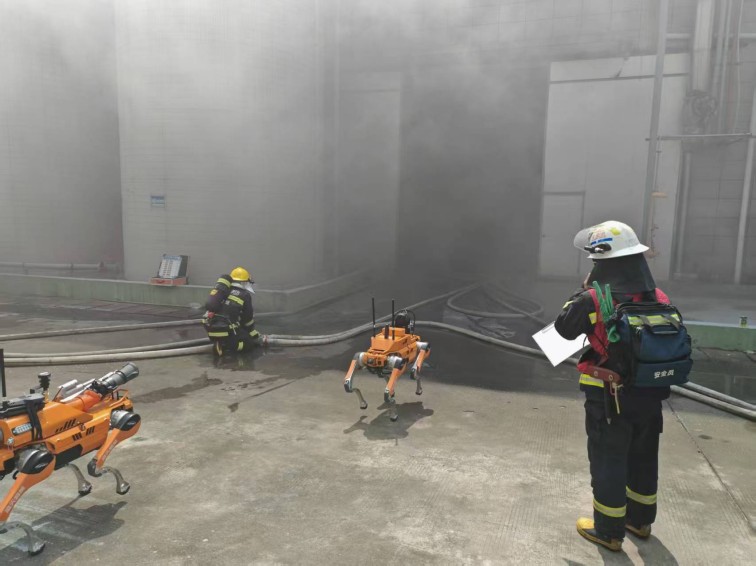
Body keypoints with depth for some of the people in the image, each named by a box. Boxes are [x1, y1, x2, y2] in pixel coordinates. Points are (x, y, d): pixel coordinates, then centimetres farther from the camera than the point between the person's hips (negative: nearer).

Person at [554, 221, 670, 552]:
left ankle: (609, 532, 22)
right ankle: (640, 520, 41)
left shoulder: (594, 300, -20)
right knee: (643, 459, 22)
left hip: (610, 397, -6)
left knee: (608, 462, 9)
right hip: (649, 395, 6)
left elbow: (564, 328, -5)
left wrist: (583, 292, 3)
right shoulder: (659, 299, -3)